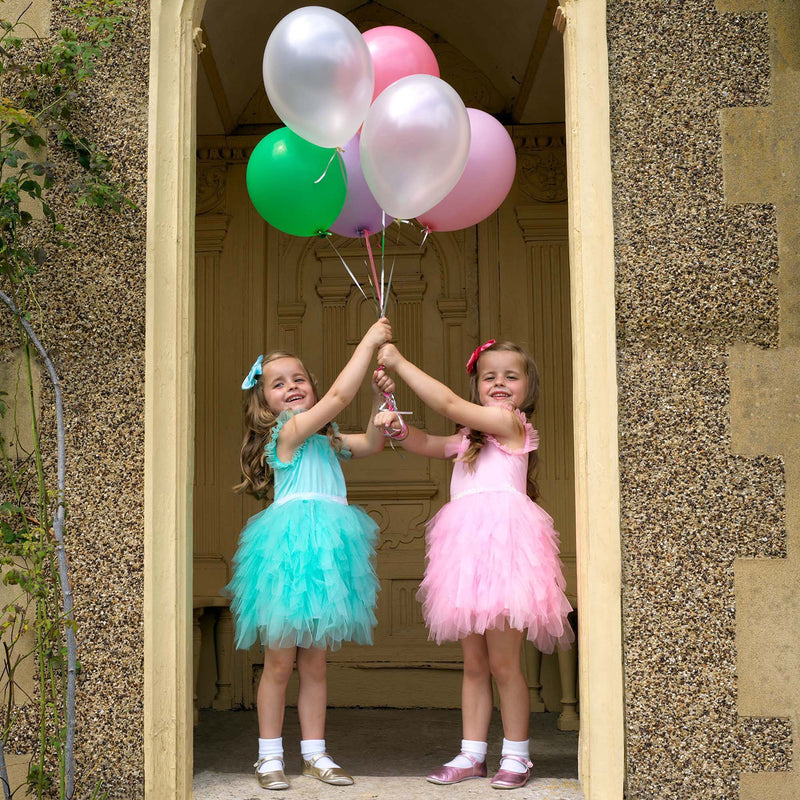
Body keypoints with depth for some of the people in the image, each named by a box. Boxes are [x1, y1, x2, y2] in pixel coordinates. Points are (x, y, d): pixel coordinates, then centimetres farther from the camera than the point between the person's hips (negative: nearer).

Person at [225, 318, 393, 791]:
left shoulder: (325, 439, 17)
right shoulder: (287, 431, -6)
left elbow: (372, 444, 23)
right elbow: (338, 397, -15)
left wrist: (379, 396, 9)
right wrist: (368, 343, -9)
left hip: (325, 549, 7)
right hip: (291, 548, -7)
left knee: (315, 663, 11)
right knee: (280, 662, 1)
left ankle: (315, 754, 18)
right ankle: (270, 756, 11)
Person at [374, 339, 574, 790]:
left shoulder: (510, 421, -2)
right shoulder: (472, 437, 23)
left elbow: (448, 403, -9)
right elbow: (428, 445, 20)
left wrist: (400, 363, -4)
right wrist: (399, 428, -3)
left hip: (502, 541, -8)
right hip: (469, 550, 8)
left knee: (503, 662, -4)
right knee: (474, 663, 10)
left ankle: (516, 756, 6)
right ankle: (472, 754, 15)